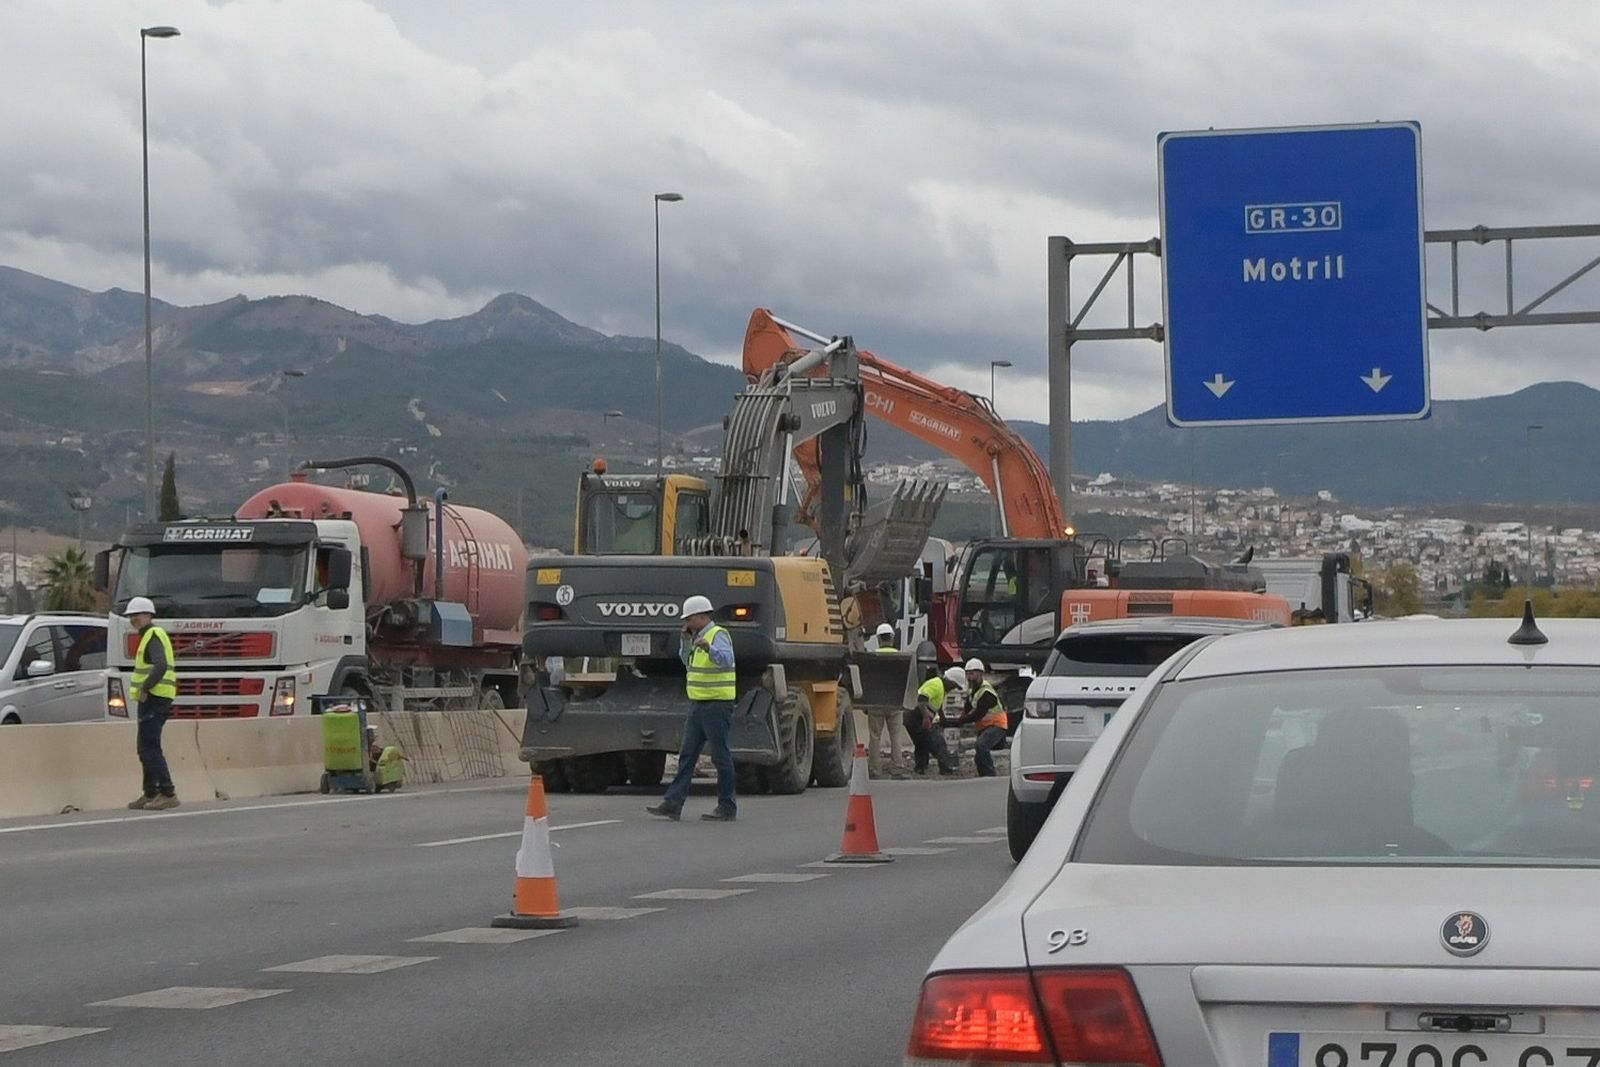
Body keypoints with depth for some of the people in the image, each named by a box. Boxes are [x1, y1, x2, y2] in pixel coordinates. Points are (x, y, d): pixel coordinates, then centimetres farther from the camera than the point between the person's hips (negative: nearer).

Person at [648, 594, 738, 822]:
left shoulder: (718, 635, -12)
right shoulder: (699, 637, 16)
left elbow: (726, 659, -30)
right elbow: (689, 663, 28)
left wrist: (708, 648, -48)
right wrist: (686, 641, 14)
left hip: (717, 705, -9)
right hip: (698, 705, 9)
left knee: (721, 756, -3)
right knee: (686, 755, 5)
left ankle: (727, 808, 3)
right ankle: (672, 804, 3)